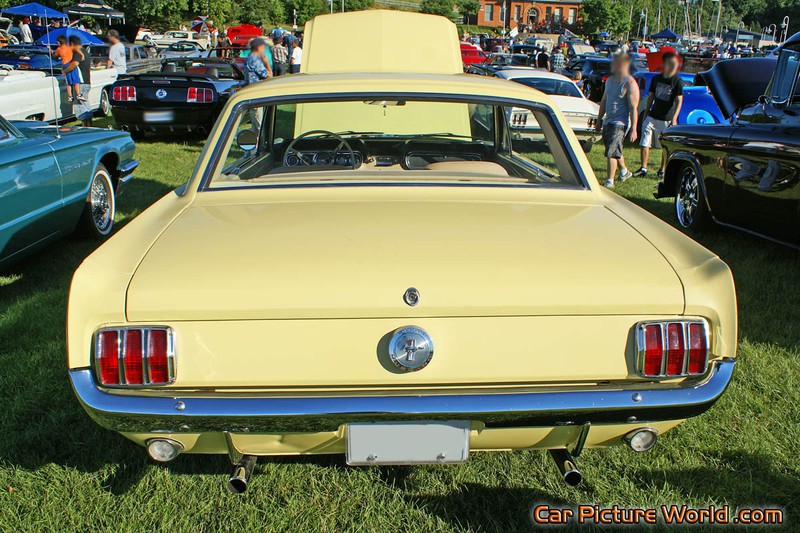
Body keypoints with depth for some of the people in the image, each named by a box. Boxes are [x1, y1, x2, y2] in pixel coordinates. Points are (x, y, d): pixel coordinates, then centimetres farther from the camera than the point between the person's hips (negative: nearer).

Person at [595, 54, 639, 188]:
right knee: (615, 150, 21)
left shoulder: (629, 84, -13)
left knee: (611, 152, -14)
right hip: (608, 121, 8)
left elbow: (633, 108, -16)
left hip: (621, 123, -8)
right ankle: (624, 171, 41)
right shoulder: (610, 80, 11)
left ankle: (610, 181, -10)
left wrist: (633, 129, -20)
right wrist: (599, 119, 21)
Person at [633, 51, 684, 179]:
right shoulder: (656, 78, 6)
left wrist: (674, 118, -22)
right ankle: (643, 168, 1)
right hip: (652, 116, 4)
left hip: (667, 119, -3)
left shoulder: (677, 81, -7)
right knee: (645, 143, -3)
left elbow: (679, 101, -12)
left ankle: (662, 169, 18)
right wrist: (645, 114, 13)